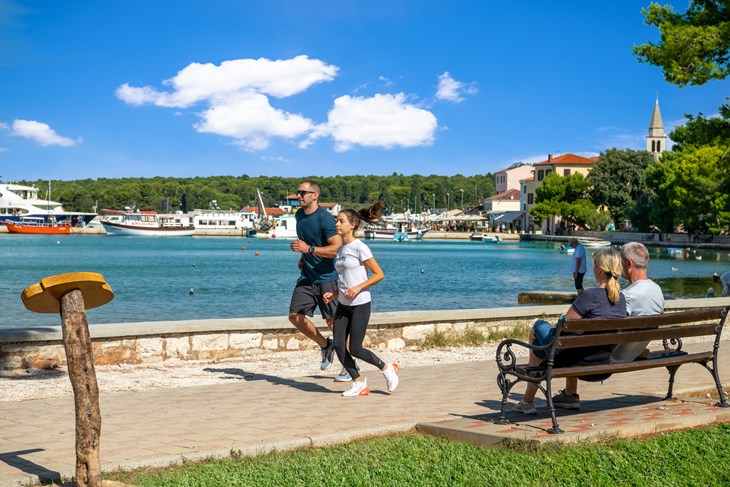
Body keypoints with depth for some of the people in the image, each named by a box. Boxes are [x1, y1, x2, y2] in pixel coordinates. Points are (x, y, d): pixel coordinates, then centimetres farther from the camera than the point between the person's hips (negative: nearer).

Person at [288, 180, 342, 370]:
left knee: (333, 322, -1)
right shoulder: (299, 214, 8)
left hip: (327, 278, -7)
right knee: (295, 316, -1)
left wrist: (309, 249, -29)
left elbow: (339, 248, -24)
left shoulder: (325, 219, -17)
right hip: (307, 277, 7)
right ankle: (325, 345, 20)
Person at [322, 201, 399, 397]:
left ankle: (387, 368, 16)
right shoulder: (340, 249, 11)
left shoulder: (359, 247, -12)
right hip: (343, 304, 7)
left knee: (355, 349, -6)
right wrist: (334, 294, 6)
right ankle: (358, 383, 11)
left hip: (360, 304, -7)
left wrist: (358, 287, -20)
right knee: (339, 346, -1)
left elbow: (379, 274, -11)